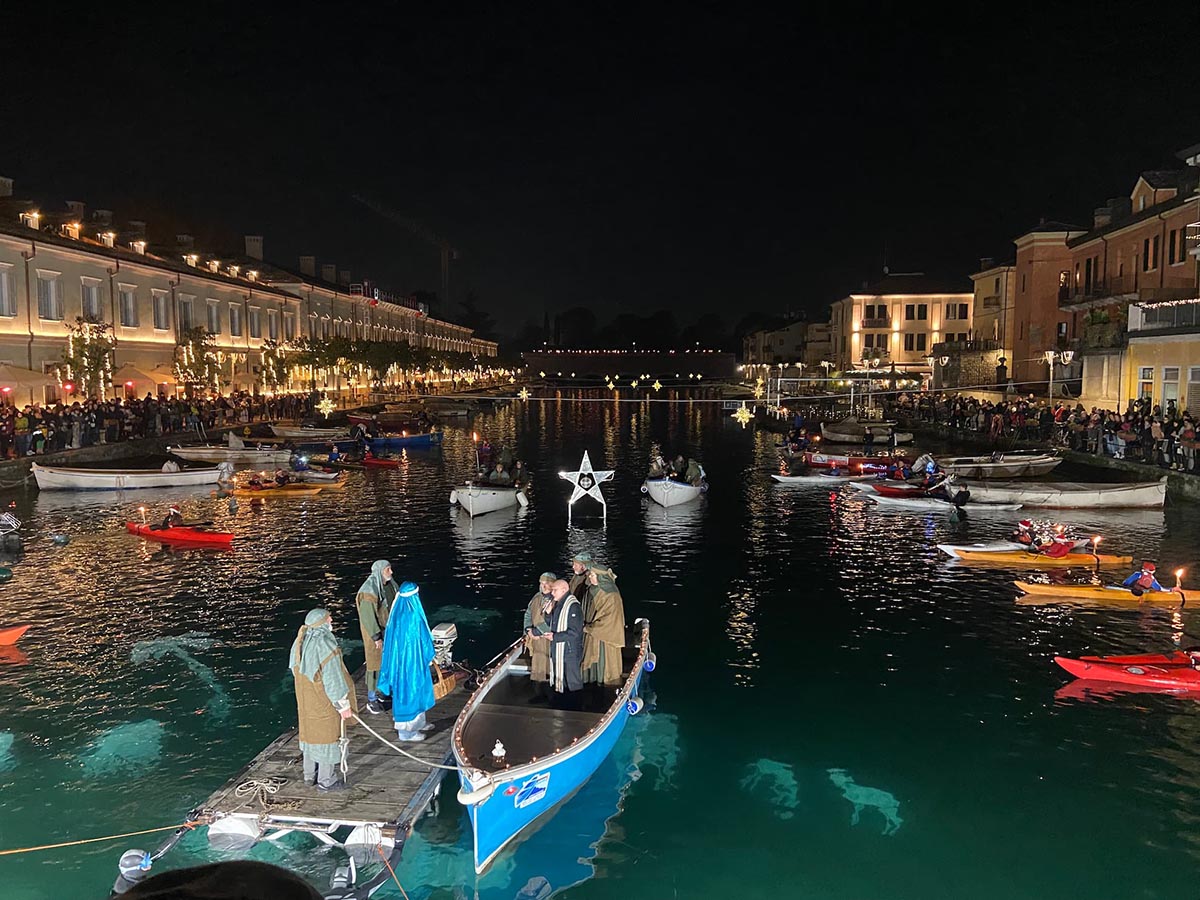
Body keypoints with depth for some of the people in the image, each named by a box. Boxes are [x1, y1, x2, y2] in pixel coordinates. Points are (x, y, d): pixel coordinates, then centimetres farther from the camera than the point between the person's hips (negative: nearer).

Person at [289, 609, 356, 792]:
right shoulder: (325, 645, -27)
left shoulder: (301, 641, -3)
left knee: (310, 732, 21)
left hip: (305, 699, 8)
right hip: (324, 701, -8)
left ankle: (310, 775, 35)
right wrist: (343, 705, -14)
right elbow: (333, 679, -23)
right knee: (327, 735, 6)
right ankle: (326, 780, 17)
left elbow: (296, 670, 8)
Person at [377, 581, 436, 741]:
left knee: (402, 691, 20)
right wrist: (429, 656, 1)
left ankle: (417, 724, 36)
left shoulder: (396, 613, -2)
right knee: (411, 692, 5)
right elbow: (423, 639, -16)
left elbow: (391, 638, 8)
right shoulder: (414, 616, -26)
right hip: (413, 661, -8)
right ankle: (407, 731, 17)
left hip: (398, 659, 8)